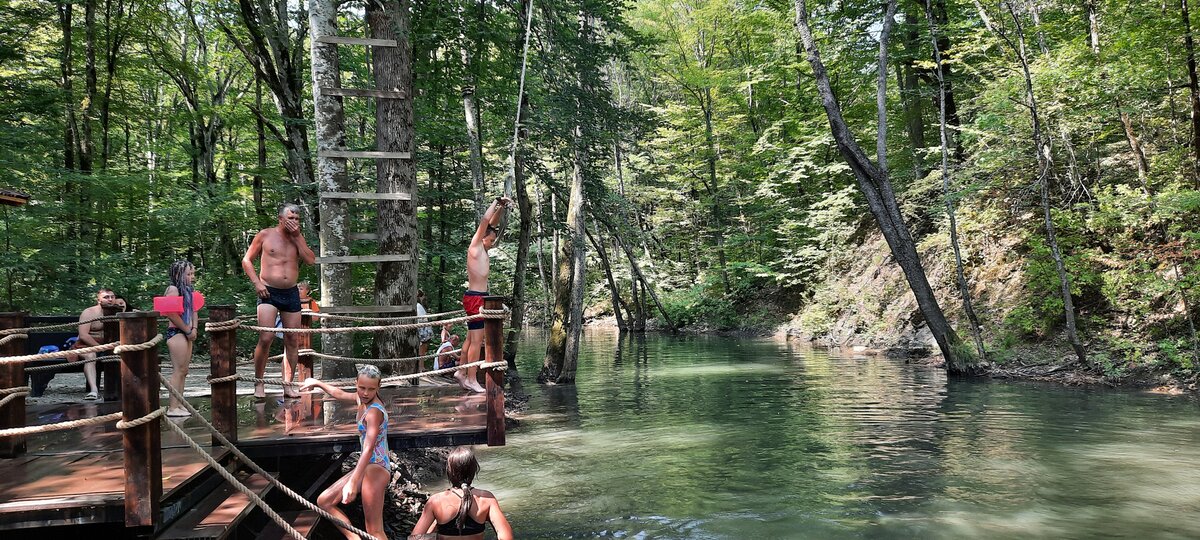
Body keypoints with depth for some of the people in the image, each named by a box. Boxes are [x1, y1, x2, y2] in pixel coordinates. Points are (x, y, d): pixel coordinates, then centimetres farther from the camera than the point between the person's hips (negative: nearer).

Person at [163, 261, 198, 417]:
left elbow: (193, 312, 17)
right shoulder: (173, 289, -11)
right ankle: (173, 408, -7)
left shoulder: (189, 290, 16)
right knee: (178, 370, -9)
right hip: (176, 332, -9)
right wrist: (188, 330, -13)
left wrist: (194, 329, 0)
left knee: (183, 371, 10)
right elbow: (172, 314, -20)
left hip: (187, 334, 9)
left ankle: (179, 404, 16)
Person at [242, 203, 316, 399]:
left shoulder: (298, 238, 11)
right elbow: (247, 260, 5)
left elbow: (311, 260, -5)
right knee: (265, 339, -13)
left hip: (291, 294, 4)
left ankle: (287, 385, 13)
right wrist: (257, 282, -7)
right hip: (269, 293, -4)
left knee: (292, 341, 4)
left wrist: (297, 237, -7)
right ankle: (258, 384, 1)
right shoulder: (265, 235, 1)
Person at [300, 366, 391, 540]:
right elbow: (340, 394, 29)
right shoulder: (362, 399, 5)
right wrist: (317, 383, 41)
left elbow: (369, 449, -31)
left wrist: (352, 482, -40)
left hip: (376, 468, -10)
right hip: (366, 466, 10)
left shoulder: (374, 411, -20)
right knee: (324, 501, 12)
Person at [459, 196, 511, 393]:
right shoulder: (474, 247, -9)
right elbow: (484, 222, -15)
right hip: (474, 298, -10)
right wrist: (497, 202, -11)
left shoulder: (482, 248, 13)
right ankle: (471, 380, -5)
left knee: (472, 338, 15)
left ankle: (462, 372, 24)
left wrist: (502, 208, 8)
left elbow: (492, 223, 18)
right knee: (476, 340, -8)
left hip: (479, 297, 10)